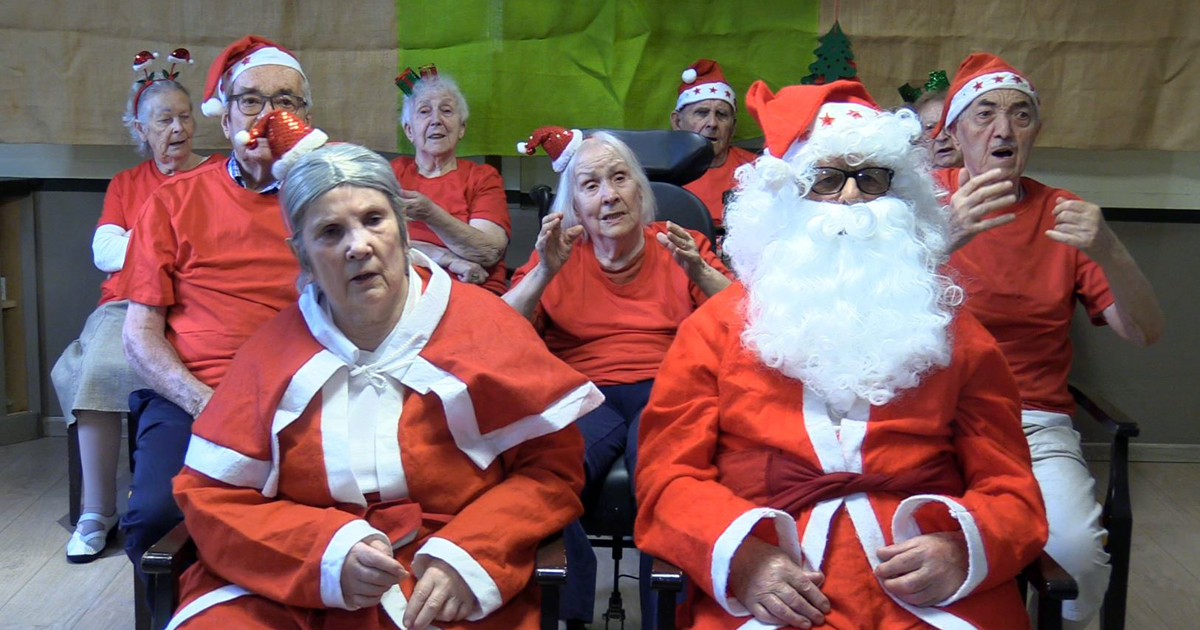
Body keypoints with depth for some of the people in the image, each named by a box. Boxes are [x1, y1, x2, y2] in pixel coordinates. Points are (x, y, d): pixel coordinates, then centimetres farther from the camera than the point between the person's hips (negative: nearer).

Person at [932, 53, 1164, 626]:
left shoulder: (1062, 215, 8)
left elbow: (1146, 333, 4)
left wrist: (1109, 252, -15)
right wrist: (946, 235, -28)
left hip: (1035, 421, 2)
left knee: (1078, 550, -23)